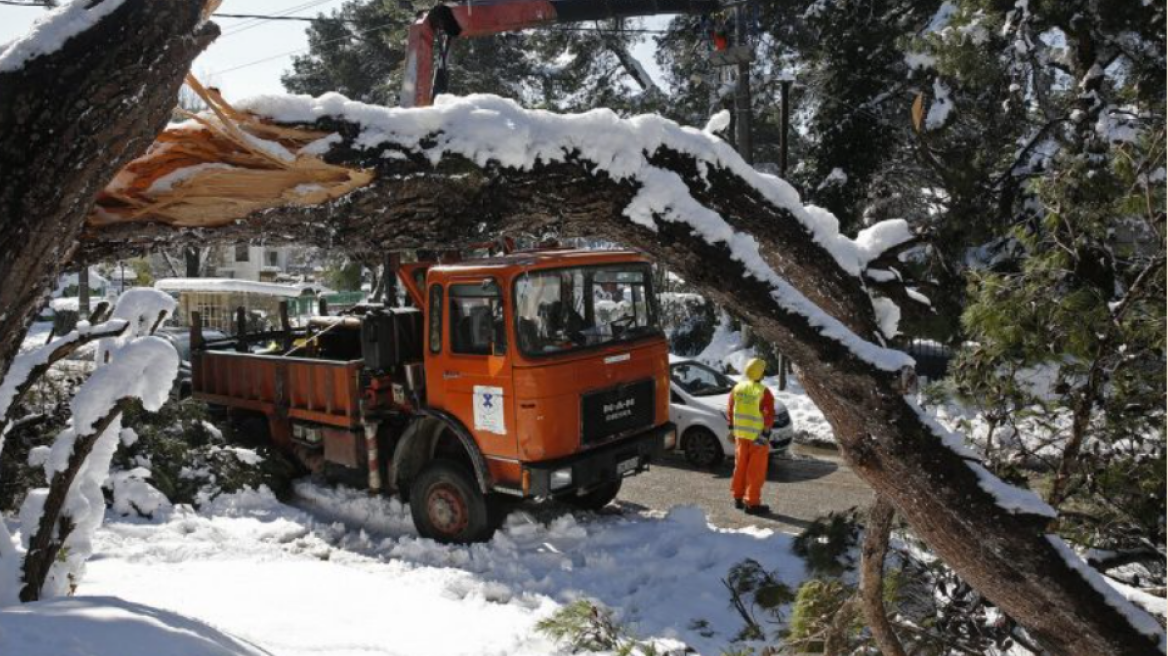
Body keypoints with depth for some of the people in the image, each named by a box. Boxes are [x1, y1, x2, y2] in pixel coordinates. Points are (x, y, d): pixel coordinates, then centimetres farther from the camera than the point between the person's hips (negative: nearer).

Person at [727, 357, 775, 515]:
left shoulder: (738, 387, 3)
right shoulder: (763, 392, -15)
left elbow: (730, 410, 10)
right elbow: (769, 415, -19)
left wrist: (731, 428, 18)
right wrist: (766, 433, -14)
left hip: (740, 434, 6)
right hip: (757, 435, -6)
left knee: (741, 466, 17)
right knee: (756, 470, 2)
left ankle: (738, 497, 26)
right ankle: (752, 503, 5)